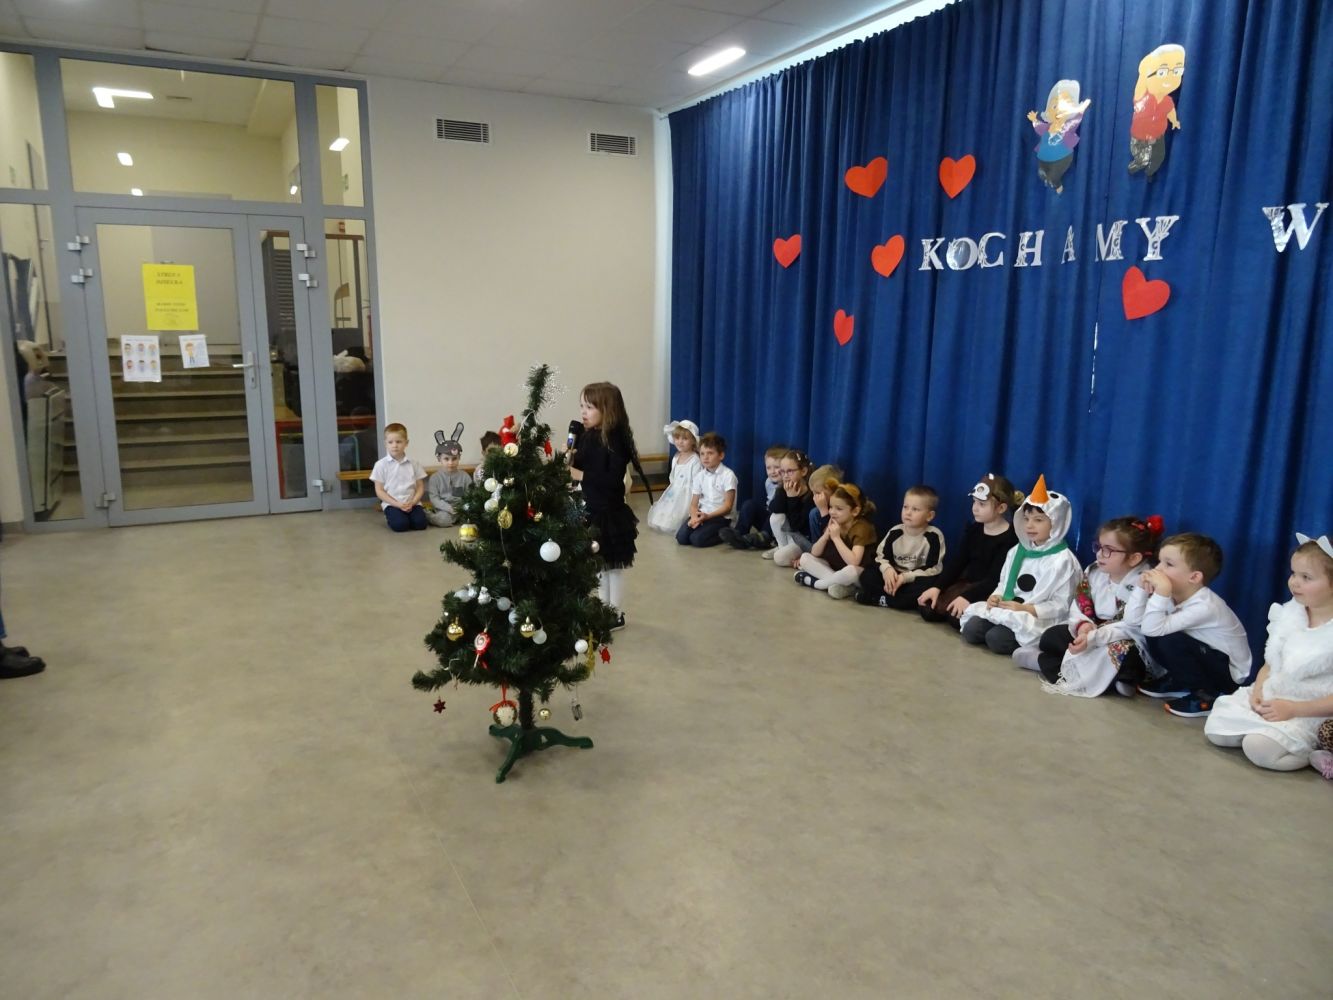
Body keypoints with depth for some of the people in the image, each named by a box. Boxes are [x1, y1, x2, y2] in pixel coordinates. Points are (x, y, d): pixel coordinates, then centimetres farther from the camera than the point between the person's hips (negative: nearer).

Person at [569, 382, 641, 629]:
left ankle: (616, 615, 19)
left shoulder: (615, 439, -17)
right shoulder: (586, 437, 4)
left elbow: (614, 479, -24)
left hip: (609, 512, -7)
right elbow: (578, 467, 10)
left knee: (613, 565, 6)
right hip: (589, 509, 7)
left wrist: (582, 475, -23)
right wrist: (569, 461, -10)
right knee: (598, 564, 18)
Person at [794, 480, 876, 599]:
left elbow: (853, 562, -36)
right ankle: (841, 584, -21)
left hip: (861, 575, -7)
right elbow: (814, 553, -3)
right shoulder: (834, 523, 0)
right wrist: (826, 535, -19)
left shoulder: (862, 527, -22)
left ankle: (814, 582, -18)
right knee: (805, 558, -7)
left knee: (851, 570, -42)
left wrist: (836, 537, -30)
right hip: (835, 569, 7)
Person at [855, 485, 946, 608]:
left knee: (927, 585, -38)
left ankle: (884, 599, -26)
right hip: (895, 577, 4)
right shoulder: (895, 532, 0)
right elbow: (881, 556, 3)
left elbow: (933, 569, -16)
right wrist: (887, 569, -22)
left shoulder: (933, 536, -12)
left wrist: (905, 577, -26)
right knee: (867, 575, -16)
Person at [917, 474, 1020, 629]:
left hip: (990, 591, -6)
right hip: (966, 582, 7)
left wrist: (967, 597, -30)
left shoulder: (1010, 538, -14)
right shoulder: (973, 529, 7)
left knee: (956, 616, -30)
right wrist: (937, 587, -9)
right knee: (926, 608, -10)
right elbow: (957, 561, 3)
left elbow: (996, 578, -20)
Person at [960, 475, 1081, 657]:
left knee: (996, 638, -27)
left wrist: (1024, 608, -20)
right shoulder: (1017, 551, 13)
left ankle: (1031, 643, -3)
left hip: (1039, 619, -6)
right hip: (1006, 610, 6)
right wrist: (996, 596, -3)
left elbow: (1061, 605, -14)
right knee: (971, 629, -14)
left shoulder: (1063, 560, -10)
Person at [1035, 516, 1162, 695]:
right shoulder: (1094, 572, 0)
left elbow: (1132, 628, -29)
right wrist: (1083, 625, -21)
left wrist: (1092, 638, -35)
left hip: (1128, 645, -7)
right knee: (1051, 636, 0)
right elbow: (1079, 606, 2)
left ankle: (1044, 661, -22)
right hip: (1093, 632, 7)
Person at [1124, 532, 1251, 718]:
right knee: (1150, 630, -8)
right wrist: (1143, 588, -21)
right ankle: (1178, 683, 12)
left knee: (1170, 640, -29)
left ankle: (1208, 695, -9)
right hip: (1203, 661, 8)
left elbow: (1153, 629, -39)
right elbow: (1131, 620, -12)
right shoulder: (1172, 595, -8)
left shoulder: (1204, 607, -30)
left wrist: (1162, 592, -45)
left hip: (1228, 673, -8)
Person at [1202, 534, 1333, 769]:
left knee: (1260, 747, -27)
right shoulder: (1288, 612, 3)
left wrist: (1293, 709, -20)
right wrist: (1258, 690, -5)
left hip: (1310, 713, -6)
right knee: (1215, 728, -8)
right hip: (1268, 697, 6)